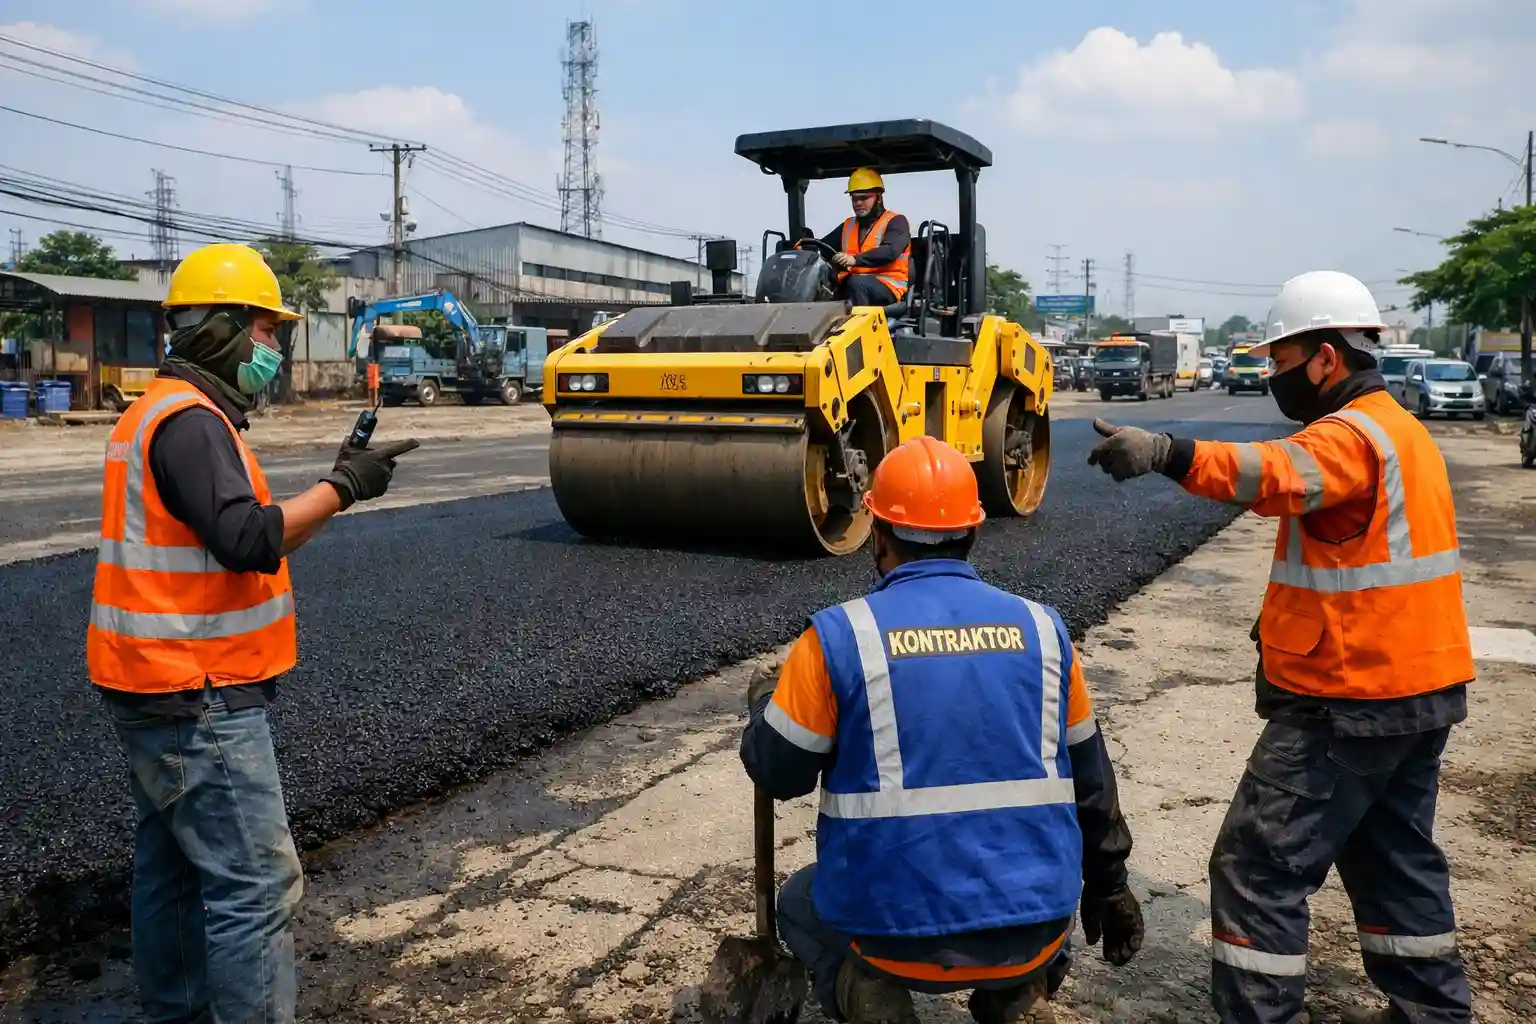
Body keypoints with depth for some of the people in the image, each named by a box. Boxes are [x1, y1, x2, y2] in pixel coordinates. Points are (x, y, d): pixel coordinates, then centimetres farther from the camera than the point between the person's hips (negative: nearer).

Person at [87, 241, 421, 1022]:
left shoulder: (162, 411, 15)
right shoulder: (189, 421, -17)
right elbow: (249, 541, -27)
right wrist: (343, 486, -19)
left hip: (158, 691, 11)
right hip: (197, 698, -10)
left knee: (173, 867, 18)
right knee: (256, 883, -7)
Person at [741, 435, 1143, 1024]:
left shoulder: (837, 637, -10)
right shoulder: (1040, 628, 1)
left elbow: (776, 774, 0)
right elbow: (1089, 780, 10)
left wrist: (763, 703, 21)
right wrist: (1107, 885, 26)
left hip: (898, 931, -3)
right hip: (1033, 928, 3)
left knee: (799, 904, 30)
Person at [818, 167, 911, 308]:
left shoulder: (896, 222, 2)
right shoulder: (848, 225, 23)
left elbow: (890, 251, -18)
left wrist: (856, 259, -32)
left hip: (889, 284, -5)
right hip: (851, 283, 5)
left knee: (856, 282, -36)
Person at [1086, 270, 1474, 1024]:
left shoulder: (1351, 435, -19)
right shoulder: (1398, 429, 15)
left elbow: (1281, 474, -42)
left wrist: (1168, 454, -58)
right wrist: (1293, 619, 13)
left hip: (1349, 699, -10)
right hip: (1417, 685, 11)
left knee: (1257, 867, -4)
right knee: (1393, 855, 24)